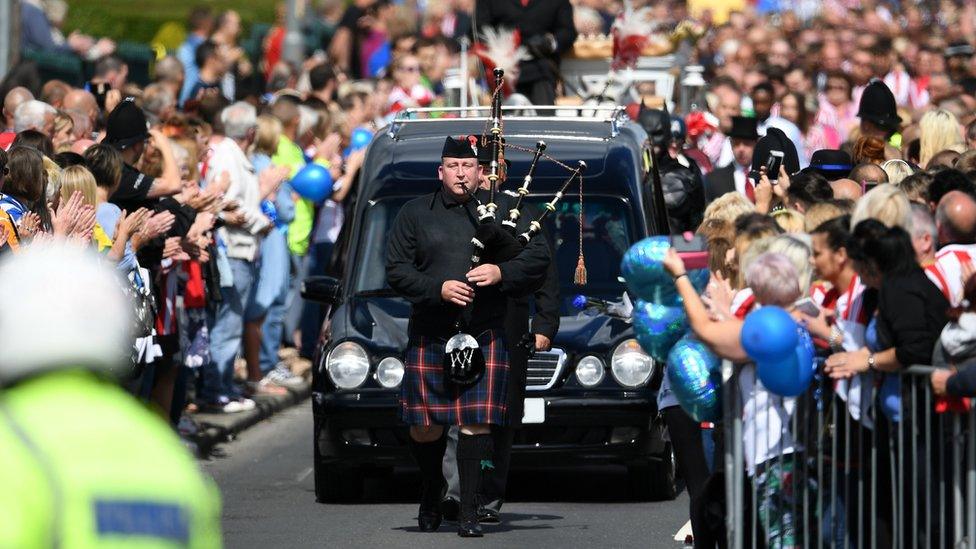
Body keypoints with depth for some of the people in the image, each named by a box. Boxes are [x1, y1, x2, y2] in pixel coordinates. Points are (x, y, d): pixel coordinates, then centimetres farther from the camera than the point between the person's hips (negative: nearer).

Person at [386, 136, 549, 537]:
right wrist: (438, 288, -12)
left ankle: (469, 512, -3)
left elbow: (539, 259, 7)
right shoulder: (414, 214, 8)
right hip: (430, 335, 1)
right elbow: (396, 270, 3)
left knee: (477, 424, -7)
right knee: (424, 427, 2)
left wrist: (501, 273, -11)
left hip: (485, 337, 0)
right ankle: (432, 489, 31)